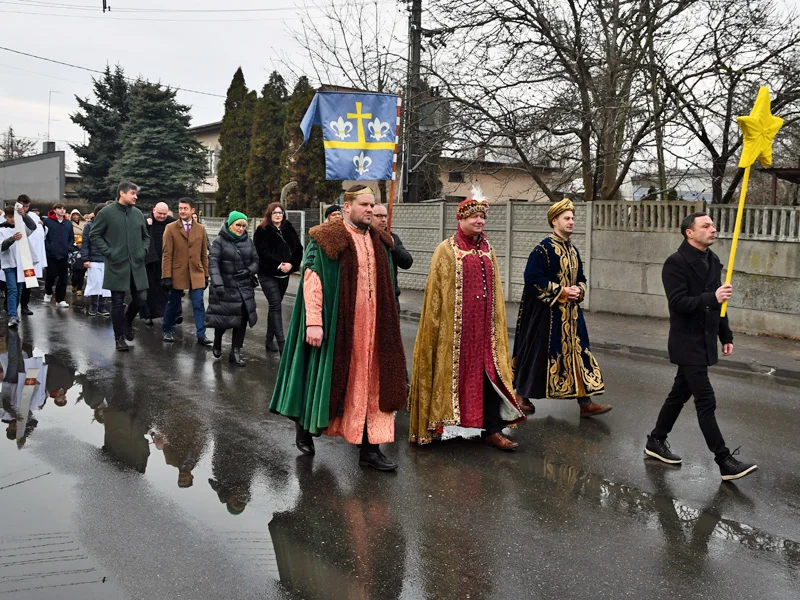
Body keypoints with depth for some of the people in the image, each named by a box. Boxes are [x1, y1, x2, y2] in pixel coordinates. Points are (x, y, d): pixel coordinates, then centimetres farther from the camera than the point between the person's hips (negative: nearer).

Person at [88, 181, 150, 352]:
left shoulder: (138, 213, 7)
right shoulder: (107, 213, -5)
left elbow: (145, 236, 19)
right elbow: (94, 235, 0)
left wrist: (144, 251, 2)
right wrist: (108, 252, -9)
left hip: (137, 265, 4)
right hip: (117, 265, -4)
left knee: (140, 298, 2)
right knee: (118, 302, 3)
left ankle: (127, 321, 32)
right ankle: (119, 338, 14)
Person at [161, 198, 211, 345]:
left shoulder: (201, 228, 6)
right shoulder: (171, 228, -2)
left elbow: (204, 254, 9)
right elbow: (167, 254, -5)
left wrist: (206, 275, 8)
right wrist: (166, 276, -10)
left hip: (196, 274, 1)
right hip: (177, 274, -1)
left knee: (198, 305, -4)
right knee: (173, 304, 10)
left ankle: (201, 335, 1)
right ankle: (167, 331, 28)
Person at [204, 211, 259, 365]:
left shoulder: (248, 241, 8)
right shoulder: (220, 241, -6)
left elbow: (256, 260, 13)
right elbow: (213, 262, -15)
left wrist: (249, 271, -9)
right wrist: (217, 283, -28)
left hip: (244, 289, 4)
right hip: (225, 289, -4)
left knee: (242, 320, 1)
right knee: (222, 319, 1)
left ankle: (235, 352, 12)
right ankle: (217, 343, 32)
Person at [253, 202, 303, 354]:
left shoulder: (289, 229, 9)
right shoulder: (262, 231, -4)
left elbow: (298, 249, 5)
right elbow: (262, 252, -12)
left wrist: (291, 264, -10)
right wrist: (278, 265, -18)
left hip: (284, 274, 5)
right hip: (268, 274, -5)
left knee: (275, 306, 13)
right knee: (276, 306, -13)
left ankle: (270, 340, 23)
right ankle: (282, 344, -20)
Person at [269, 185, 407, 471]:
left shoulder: (380, 241, 11)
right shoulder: (326, 239, -7)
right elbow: (311, 281, -13)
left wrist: (388, 323, 15)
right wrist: (313, 323, -20)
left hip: (372, 326, 5)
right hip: (338, 325, -5)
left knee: (371, 384, 5)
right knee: (327, 377, 7)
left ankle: (370, 448, 12)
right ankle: (303, 426, 32)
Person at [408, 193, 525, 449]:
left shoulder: (488, 250, 13)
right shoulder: (446, 250, -2)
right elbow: (436, 289, -4)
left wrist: (498, 320, 14)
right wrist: (438, 322, -9)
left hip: (484, 324, 5)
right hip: (454, 325, -5)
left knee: (490, 372, 1)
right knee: (454, 371, 1)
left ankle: (492, 430, 5)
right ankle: (441, 423, 16)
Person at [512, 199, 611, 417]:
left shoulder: (573, 250, 12)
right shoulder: (544, 248, -11)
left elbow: (581, 278, 21)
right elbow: (533, 278, -18)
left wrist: (578, 290, -2)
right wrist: (561, 291, -17)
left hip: (570, 313, 7)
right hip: (547, 313, -7)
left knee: (577, 352, 4)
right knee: (538, 355, 1)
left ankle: (585, 403, 7)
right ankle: (522, 396, 19)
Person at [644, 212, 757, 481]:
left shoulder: (713, 261, 10)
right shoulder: (676, 263, -14)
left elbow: (717, 303, 16)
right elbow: (678, 303, -22)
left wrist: (726, 336, 16)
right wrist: (712, 297, -31)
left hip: (705, 342, 8)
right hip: (687, 344, -8)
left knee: (680, 394, 15)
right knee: (706, 401, -7)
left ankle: (656, 441, 29)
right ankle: (725, 461, -2)